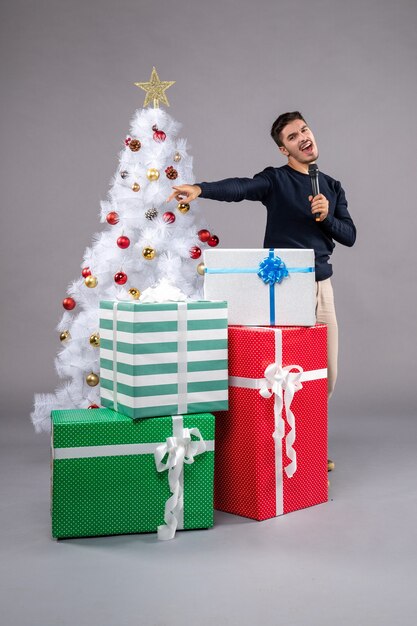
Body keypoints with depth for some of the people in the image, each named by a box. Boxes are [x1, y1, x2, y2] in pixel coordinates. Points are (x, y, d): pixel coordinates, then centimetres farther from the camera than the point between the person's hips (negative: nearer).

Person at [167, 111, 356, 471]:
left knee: (327, 373, 10)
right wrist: (201, 189, -42)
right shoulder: (276, 180, -2)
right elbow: (239, 188, -22)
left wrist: (327, 217, -8)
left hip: (321, 286, 6)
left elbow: (349, 236, 12)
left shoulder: (332, 187, 15)